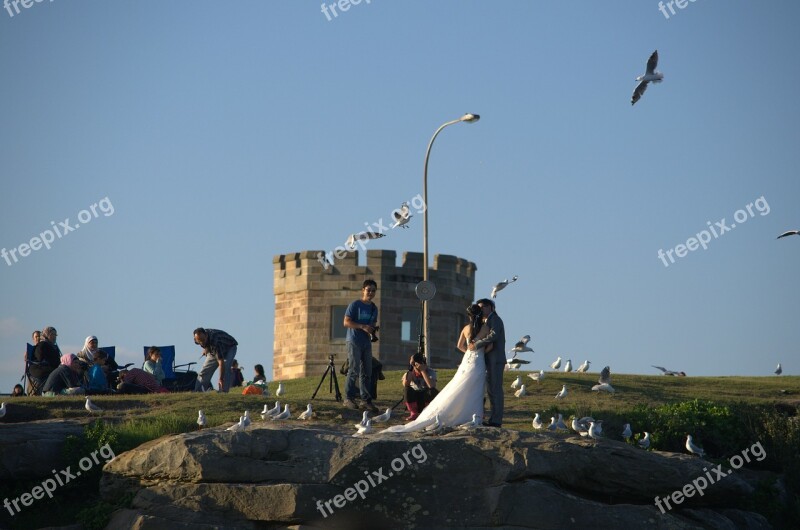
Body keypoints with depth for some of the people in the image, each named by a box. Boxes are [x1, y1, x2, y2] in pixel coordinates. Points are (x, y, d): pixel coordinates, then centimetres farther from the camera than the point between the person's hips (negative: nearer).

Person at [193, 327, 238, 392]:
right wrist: (205, 348, -1)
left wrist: (221, 379, -49)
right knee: (204, 371, -1)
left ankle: (221, 392, -30)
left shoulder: (215, 340, -45)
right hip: (213, 350, 6)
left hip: (229, 347, -6)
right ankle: (198, 392, 6)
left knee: (225, 369, -29)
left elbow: (221, 362, -47)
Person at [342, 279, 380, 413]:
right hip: (354, 341, -7)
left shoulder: (374, 308, 15)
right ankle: (349, 398, -2)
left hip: (367, 342, 7)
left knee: (367, 372, 5)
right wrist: (363, 327, -21)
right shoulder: (355, 305, -5)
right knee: (354, 370, -10)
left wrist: (373, 329, 1)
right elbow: (346, 322, -11)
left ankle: (366, 400, 8)